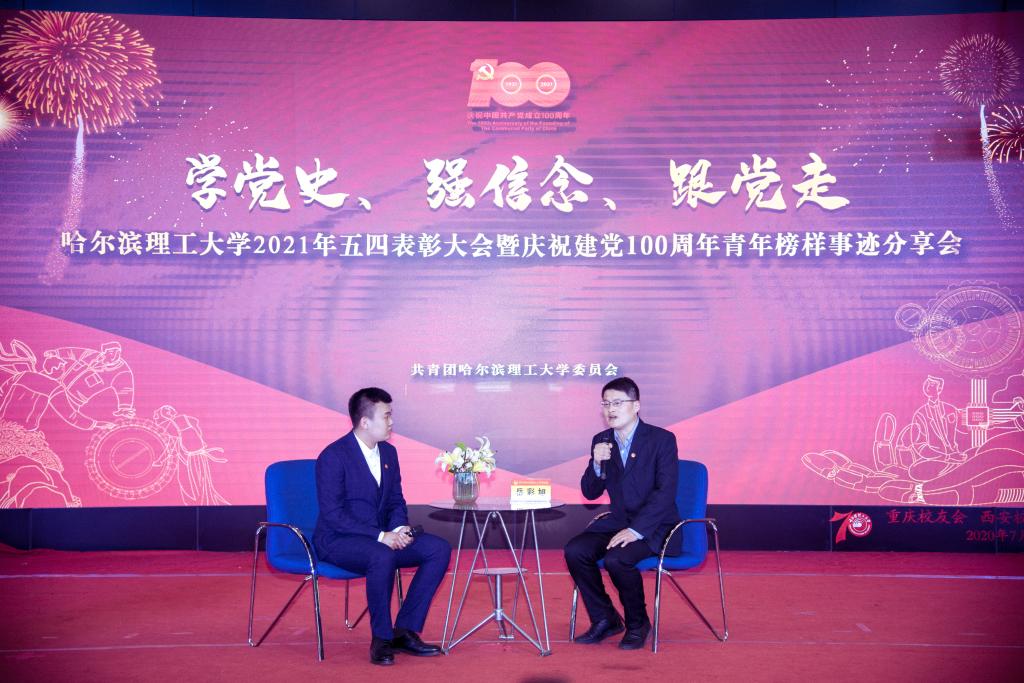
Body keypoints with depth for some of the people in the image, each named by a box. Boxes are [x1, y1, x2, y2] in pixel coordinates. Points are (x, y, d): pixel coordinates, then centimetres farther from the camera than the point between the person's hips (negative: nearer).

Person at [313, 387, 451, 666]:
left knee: (439, 549, -10)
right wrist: (380, 537, -25)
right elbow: (333, 515, -20)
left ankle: (405, 631, -6)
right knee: (382, 557, -38)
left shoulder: (388, 452, 8)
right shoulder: (333, 457, -14)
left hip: (383, 537, 7)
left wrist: (399, 529, -9)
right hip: (338, 541, -7)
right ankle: (381, 639, -17)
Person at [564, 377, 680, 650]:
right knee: (575, 551, -17)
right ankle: (605, 619, 2)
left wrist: (635, 530, -25)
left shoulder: (662, 439, -10)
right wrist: (597, 464, -15)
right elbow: (590, 493, 6)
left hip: (654, 527, -6)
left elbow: (665, 492, -17)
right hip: (617, 522, 6)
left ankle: (637, 623, -3)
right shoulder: (601, 441, 6)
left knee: (616, 558, -30)